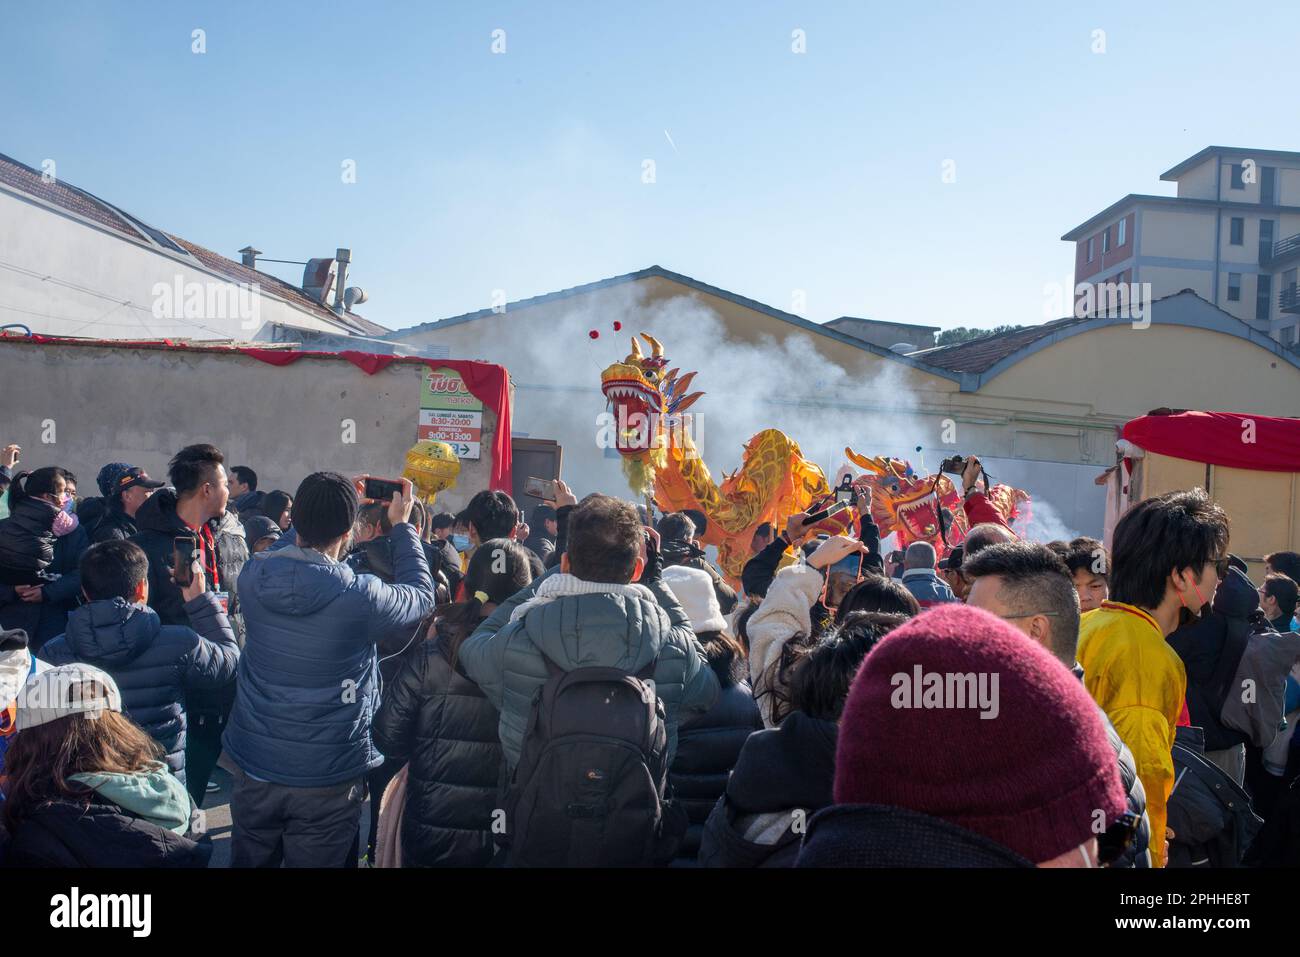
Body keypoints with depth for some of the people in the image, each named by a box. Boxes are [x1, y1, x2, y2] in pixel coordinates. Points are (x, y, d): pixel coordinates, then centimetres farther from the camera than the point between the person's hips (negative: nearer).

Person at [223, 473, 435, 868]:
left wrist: (333, 505, 15)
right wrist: (402, 525, 7)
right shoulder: (360, 596, -22)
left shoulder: (253, 575, -10)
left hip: (254, 767, 4)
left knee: (250, 860, 23)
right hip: (327, 781, -4)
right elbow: (422, 597, -1)